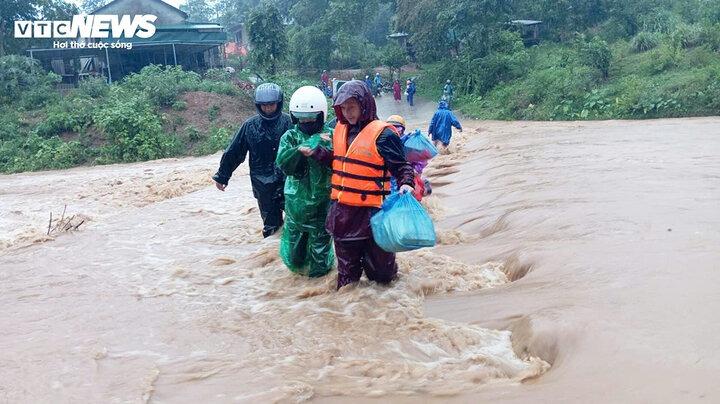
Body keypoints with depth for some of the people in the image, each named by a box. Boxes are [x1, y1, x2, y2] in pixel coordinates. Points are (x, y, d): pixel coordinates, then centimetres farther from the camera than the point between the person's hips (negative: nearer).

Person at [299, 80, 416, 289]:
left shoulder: (382, 133, -12)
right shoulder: (340, 129, 9)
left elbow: (401, 166, -9)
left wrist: (406, 184, -28)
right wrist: (316, 152, 5)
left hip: (371, 210, -6)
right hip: (342, 210, 6)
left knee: (378, 262, 5)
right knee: (346, 263, 20)